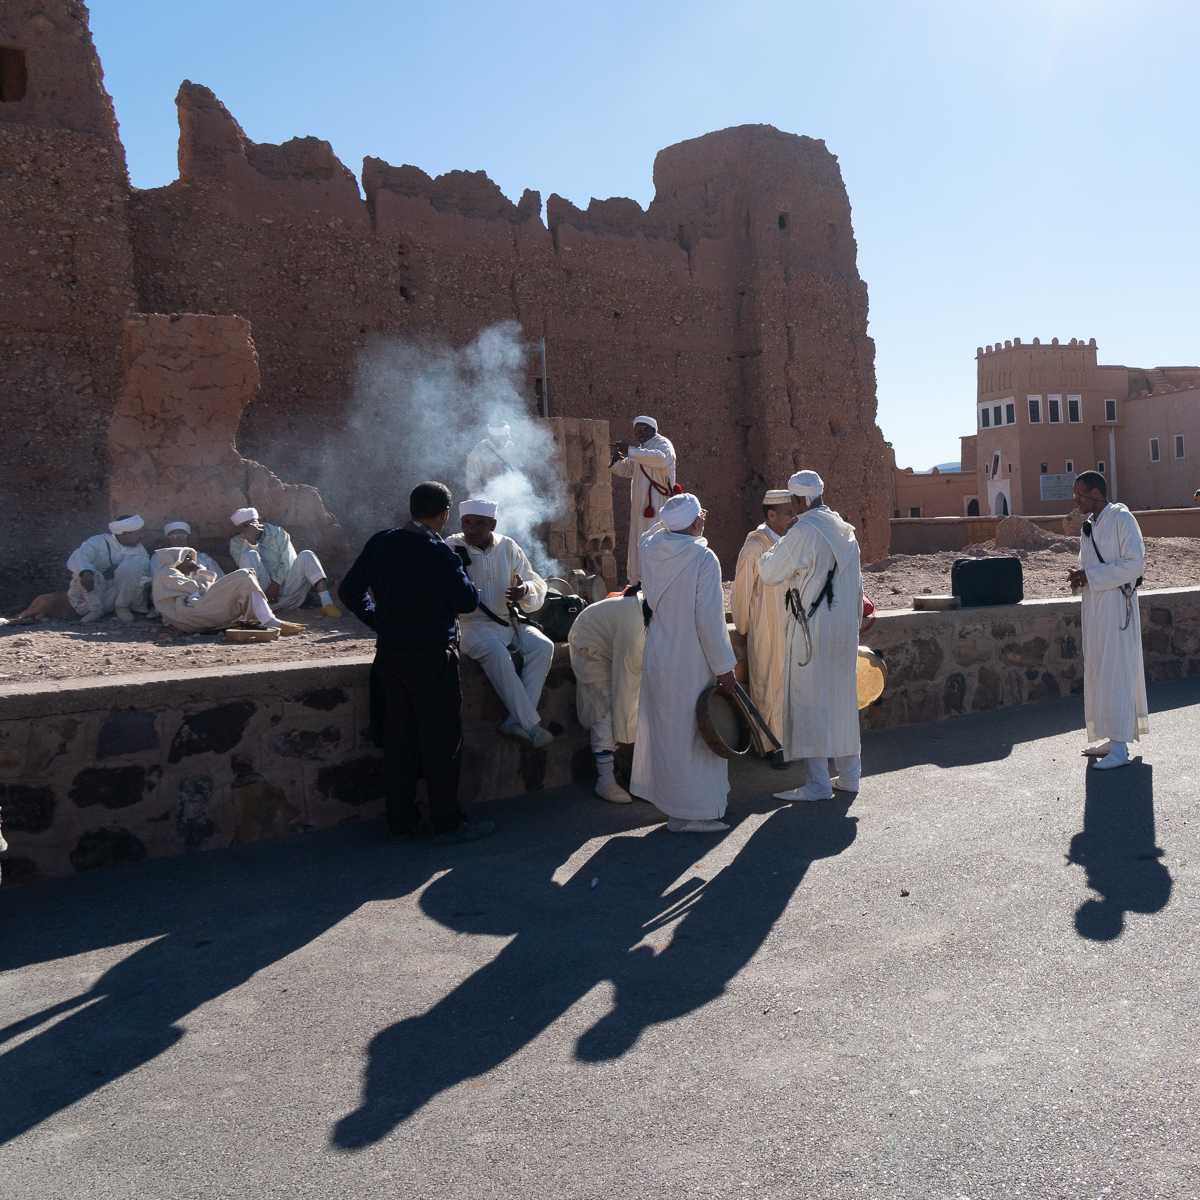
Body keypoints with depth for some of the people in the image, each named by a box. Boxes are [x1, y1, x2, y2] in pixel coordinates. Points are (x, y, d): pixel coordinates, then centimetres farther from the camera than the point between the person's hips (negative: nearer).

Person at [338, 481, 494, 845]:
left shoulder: (380, 543, 5)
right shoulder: (437, 553, -17)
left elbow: (349, 591, 11)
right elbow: (468, 601, -10)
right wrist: (458, 570, 6)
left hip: (389, 651, 7)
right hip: (430, 655, -7)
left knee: (398, 738, 13)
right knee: (442, 740, 3)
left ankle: (400, 822, 20)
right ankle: (447, 822, 11)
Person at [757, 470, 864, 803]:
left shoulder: (802, 533, -15)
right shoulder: (845, 531, 9)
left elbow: (769, 574, -7)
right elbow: (856, 585, 15)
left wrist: (778, 546, 12)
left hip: (812, 630, -7)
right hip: (844, 629, 8)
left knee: (810, 702, -1)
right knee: (843, 699, 15)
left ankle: (818, 782, 1)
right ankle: (849, 774, 23)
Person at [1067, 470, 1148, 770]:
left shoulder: (1122, 519, -11)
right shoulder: (1089, 524, 14)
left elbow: (1135, 564, -18)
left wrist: (1090, 575, -18)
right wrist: (1080, 575, 2)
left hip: (1116, 604, -9)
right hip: (1094, 605, 9)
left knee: (1115, 671, -9)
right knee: (1097, 671, 11)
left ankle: (1120, 748, -6)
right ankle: (1111, 738, 20)